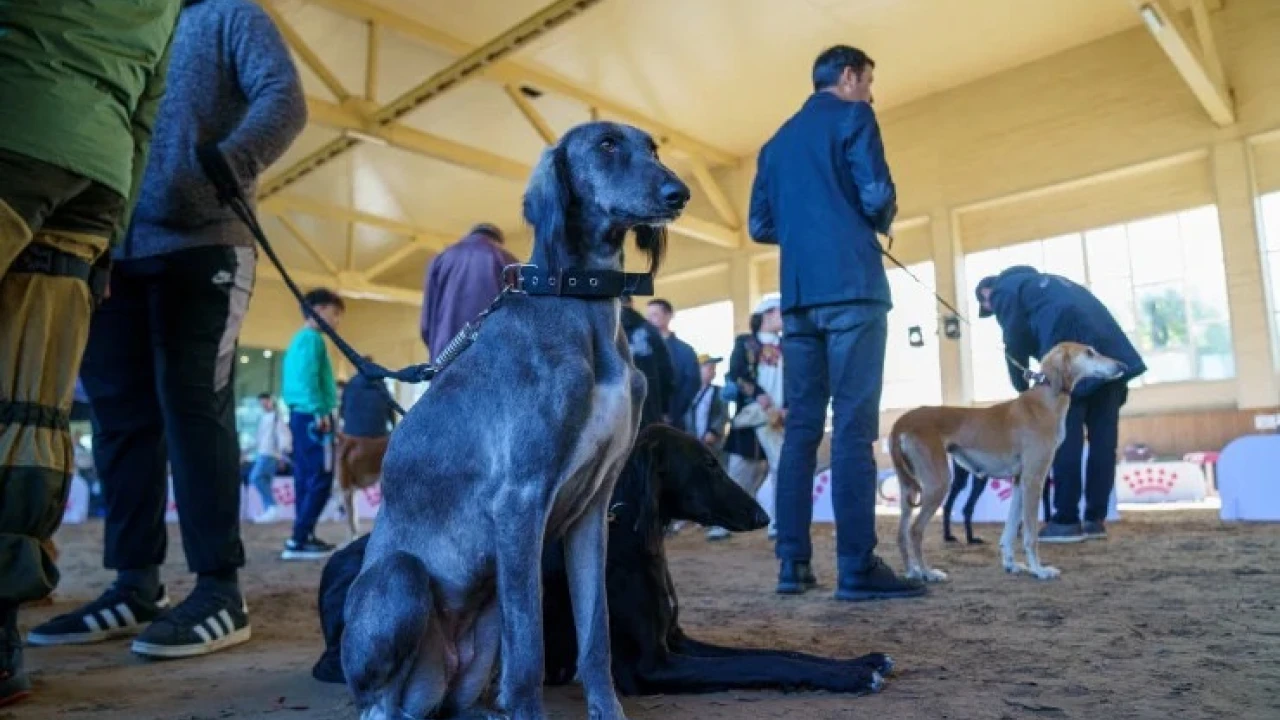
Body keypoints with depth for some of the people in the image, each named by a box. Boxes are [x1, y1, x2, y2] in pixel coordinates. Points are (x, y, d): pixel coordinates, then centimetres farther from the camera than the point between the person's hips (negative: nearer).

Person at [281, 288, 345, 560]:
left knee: (306, 480, 11)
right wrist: (320, 412, -21)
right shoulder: (312, 338, -9)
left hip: (301, 416, 10)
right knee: (320, 480, -10)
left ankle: (304, 537, 14)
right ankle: (298, 541, -11)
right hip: (312, 417, -10)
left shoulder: (300, 339, 21)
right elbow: (308, 380, -19)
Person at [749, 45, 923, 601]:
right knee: (854, 426, -8)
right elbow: (877, 197, -9)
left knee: (801, 426, 5)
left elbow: (760, 226, 17)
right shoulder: (853, 117, 4)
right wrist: (883, 220, 11)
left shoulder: (778, 139, 22)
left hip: (799, 295, 6)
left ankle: (792, 563, 5)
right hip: (851, 288, -6)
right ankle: (857, 567, -8)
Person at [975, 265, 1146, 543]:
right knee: (1103, 437, 7)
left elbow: (1017, 346, 3)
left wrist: (1023, 389, 14)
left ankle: (1067, 521, -1)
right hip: (1111, 348, 8)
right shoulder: (1040, 281, 33)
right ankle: (1096, 519, 12)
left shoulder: (1004, 290, 11)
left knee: (1065, 438, -3)